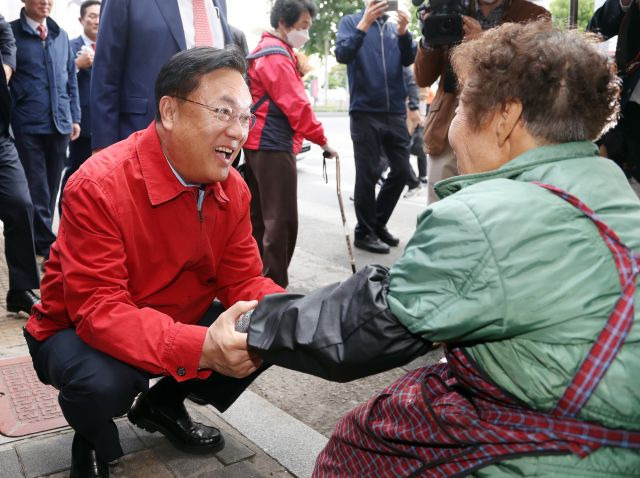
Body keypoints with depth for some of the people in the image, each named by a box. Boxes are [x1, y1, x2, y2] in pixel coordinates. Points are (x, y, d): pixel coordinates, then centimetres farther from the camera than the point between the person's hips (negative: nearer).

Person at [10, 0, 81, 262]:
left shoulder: (61, 35, 13)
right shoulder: (11, 32, -2)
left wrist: (74, 117, 10)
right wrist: (8, 121, -5)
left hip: (59, 123, 5)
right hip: (28, 126, -5)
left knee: (51, 187, 12)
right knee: (36, 190, -1)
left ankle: (39, 240, 25)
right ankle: (47, 245, 6)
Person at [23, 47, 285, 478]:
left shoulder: (233, 189, -8)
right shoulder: (98, 187, -29)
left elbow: (244, 281, -7)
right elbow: (100, 310, -34)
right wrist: (200, 347, -50)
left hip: (181, 321, 6)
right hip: (83, 333, -6)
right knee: (102, 381, -38)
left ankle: (163, 405, 16)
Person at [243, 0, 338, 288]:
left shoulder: (263, 52, 19)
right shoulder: (276, 56, -13)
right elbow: (296, 105, -17)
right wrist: (322, 140, -12)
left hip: (259, 144, 10)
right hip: (273, 147, -10)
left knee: (259, 217, 13)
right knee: (281, 220, -7)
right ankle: (274, 288, -3)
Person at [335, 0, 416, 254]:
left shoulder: (394, 27, 12)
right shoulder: (350, 22, 2)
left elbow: (408, 60, 0)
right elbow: (342, 54, -14)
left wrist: (404, 33, -17)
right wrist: (364, 24, -25)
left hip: (395, 112, 5)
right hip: (365, 113, -5)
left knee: (402, 170, 8)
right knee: (368, 174, -2)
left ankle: (378, 223, 24)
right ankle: (364, 232, 11)